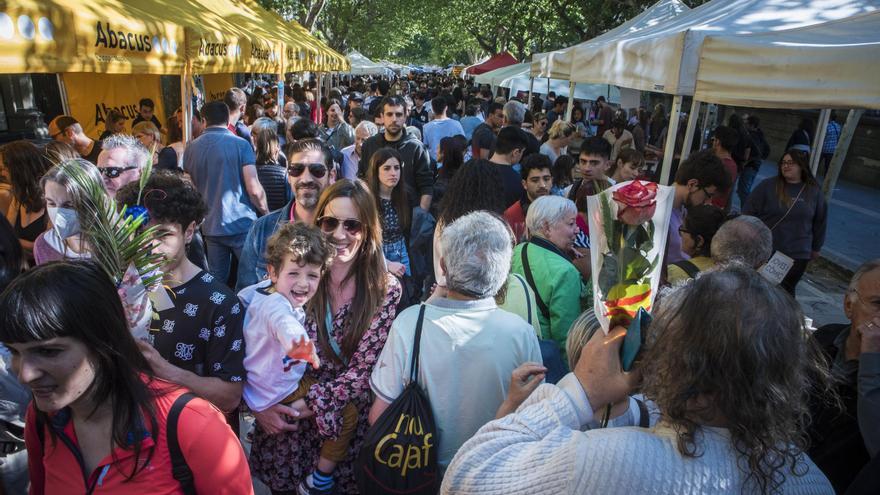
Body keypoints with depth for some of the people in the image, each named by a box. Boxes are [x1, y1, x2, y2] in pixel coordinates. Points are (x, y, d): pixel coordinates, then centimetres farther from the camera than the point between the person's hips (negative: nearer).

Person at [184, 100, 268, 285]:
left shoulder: (191, 148, 6)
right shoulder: (240, 144, -7)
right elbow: (254, 189, -13)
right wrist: (266, 213, 1)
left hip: (210, 226, 4)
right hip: (241, 223, -4)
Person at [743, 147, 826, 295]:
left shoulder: (814, 192, 2)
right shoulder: (768, 186, -5)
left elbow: (820, 222, 11)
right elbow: (749, 212, -5)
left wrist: (816, 248, 16)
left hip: (797, 255, 1)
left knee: (785, 291, 7)